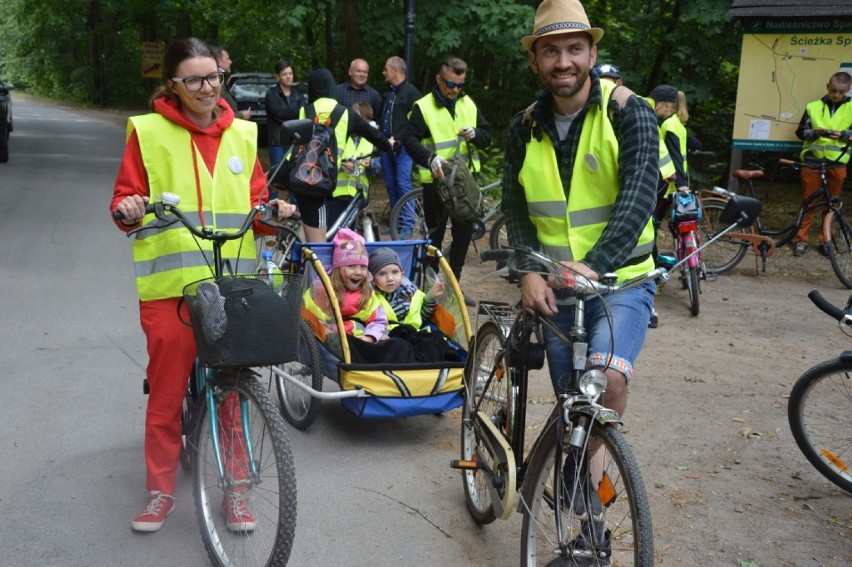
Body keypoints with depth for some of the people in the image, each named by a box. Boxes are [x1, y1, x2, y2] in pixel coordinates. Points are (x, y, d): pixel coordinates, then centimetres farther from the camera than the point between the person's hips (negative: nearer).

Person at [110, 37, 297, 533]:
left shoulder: (243, 134, 10)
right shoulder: (148, 132, 1)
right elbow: (126, 199, 3)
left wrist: (274, 212, -5)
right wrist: (127, 211, -19)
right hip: (169, 284, -2)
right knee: (167, 392, 5)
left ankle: (234, 490, 21)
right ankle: (161, 490, 21)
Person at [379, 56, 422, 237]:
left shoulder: (412, 92, -8)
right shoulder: (388, 93, 19)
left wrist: (398, 139, -18)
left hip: (402, 147, -8)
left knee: (403, 184, -10)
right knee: (391, 184, 10)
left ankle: (408, 224, -5)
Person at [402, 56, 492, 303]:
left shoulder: (469, 104, 8)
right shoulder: (423, 107, -7)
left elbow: (487, 135, 9)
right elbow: (409, 138, -16)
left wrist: (475, 134, -15)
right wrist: (430, 158, -33)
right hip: (436, 180, -5)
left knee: (464, 232, 10)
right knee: (435, 234, 3)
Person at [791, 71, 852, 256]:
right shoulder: (813, 107, 5)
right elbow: (800, 132, 5)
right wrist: (815, 133, -15)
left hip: (837, 163, 1)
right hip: (812, 161, 0)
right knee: (808, 201, 4)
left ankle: (825, 240, 17)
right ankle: (801, 239, 10)